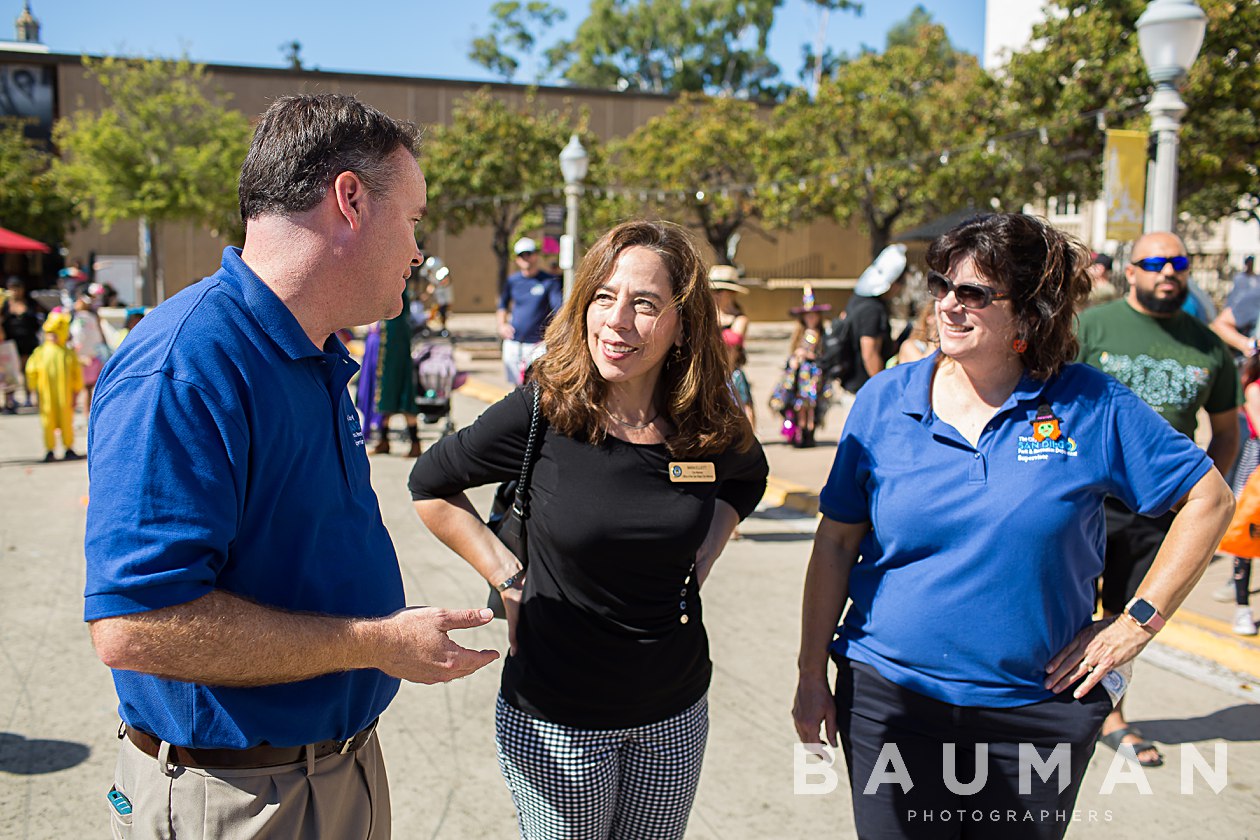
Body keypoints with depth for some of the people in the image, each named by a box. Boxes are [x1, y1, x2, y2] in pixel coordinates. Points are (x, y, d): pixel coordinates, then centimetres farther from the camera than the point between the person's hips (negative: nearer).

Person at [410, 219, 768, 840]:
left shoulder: (710, 429, -8)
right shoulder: (542, 412, -17)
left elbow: (749, 478, 15)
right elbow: (429, 486, -3)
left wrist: (707, 550, 1)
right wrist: (507, 578, -8)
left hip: (674, 718, 3)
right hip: (554, 720, -3)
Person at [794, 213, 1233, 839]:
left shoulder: (1090, 405, -7)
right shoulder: (883, 401, -4)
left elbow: (1209, 498, 2)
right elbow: (836, 543, 0)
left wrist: (1138, 622, -3)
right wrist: (812, 675, 1)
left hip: (1039, 710, 0)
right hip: (890, 701, 1)